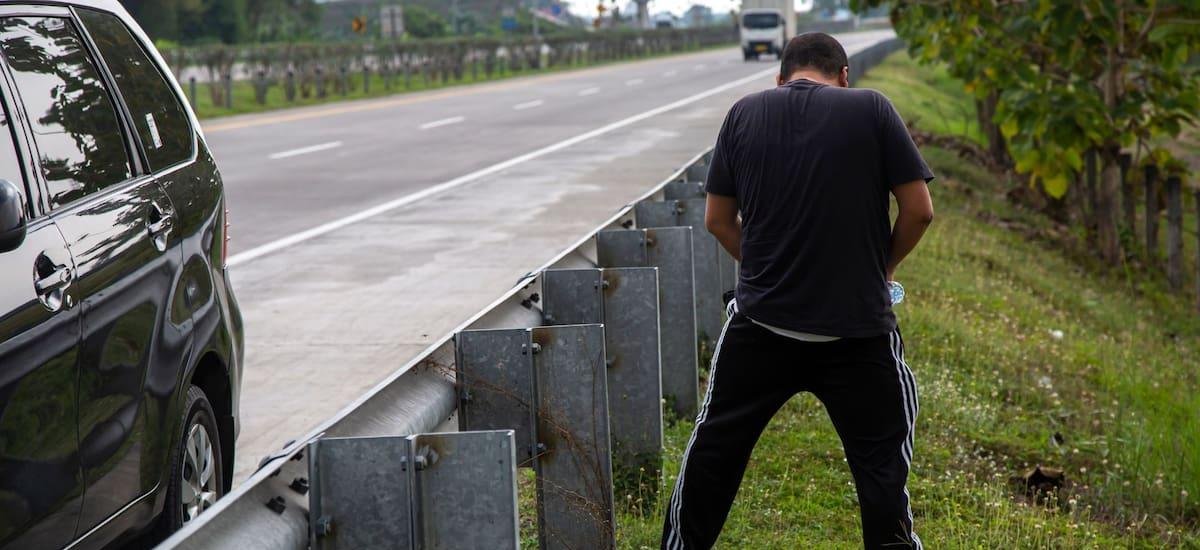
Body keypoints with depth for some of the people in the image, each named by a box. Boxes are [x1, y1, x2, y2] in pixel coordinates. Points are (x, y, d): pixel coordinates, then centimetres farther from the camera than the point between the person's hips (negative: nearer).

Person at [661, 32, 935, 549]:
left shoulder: (745, 113, 5)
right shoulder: (871, 109, -2)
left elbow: (718, 220, 9)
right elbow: (919, 211, -3)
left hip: (761, 324, 2)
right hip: (857, 329, -2)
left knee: (713, 451, 17)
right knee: (882, 461, 8)